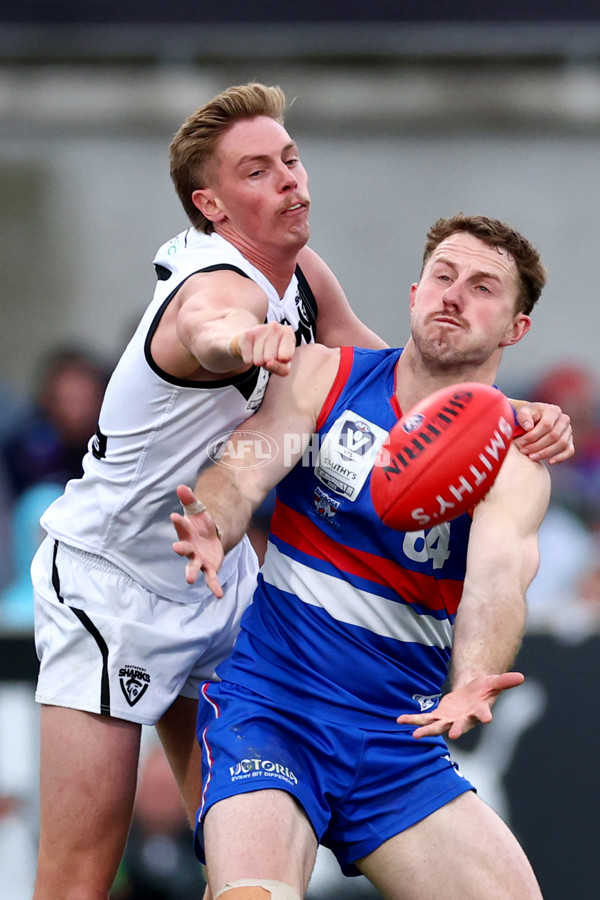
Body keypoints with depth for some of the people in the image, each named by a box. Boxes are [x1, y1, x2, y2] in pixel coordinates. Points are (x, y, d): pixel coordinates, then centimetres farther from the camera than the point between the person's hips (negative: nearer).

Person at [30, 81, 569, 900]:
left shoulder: (300, 274, 0)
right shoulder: (221, 285, -28)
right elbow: (207, 327, -54)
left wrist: (516, 417, -8)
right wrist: (244, 338, -79)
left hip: (218, 582, 9)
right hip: (110, 581, -9)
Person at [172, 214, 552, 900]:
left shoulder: (513, 460, -1)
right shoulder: (326, 375, 3)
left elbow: (498, 575, -19)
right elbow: (241, 472, -11)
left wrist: (473, 682, -41)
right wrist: (212, 526, -36)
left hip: (400, 740, 2)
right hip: (269, 703, -2)